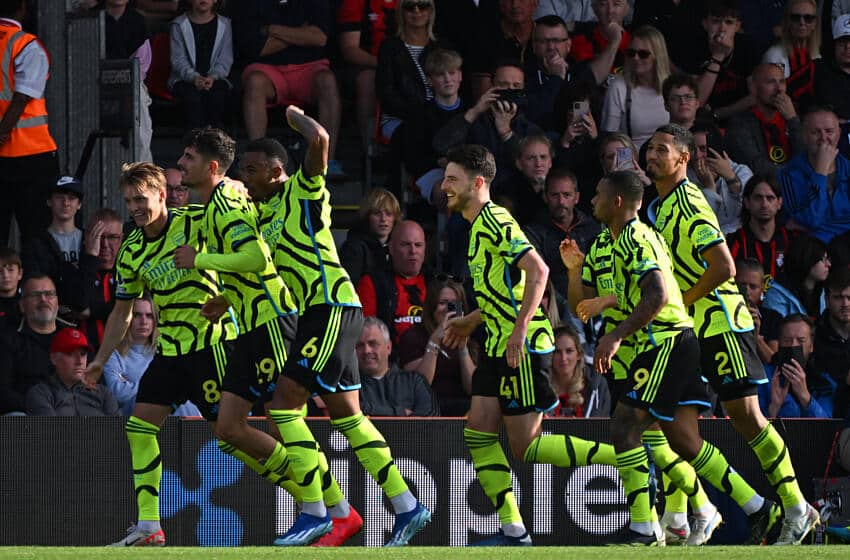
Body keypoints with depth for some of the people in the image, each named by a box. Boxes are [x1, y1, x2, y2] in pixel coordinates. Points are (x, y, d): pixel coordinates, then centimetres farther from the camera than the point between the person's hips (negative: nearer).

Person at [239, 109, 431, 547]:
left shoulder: (303, 190, -7)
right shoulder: (265, 211, 17)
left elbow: (319, 139, -25)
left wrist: (296, 116, -6)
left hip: (332, 308, -10)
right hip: (316, 313, 10)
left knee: (284, 404, -14)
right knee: (346, 416, 11)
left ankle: (314, 513, -12)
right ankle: (407, 507, 15)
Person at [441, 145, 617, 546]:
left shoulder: (495, 222, -14)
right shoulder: (481, 226, 16)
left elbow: (537, 271, -25)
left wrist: (520, 329, -28)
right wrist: (471, 321, 29)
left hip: (523, 347, -10)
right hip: (499, 347, 10)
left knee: (526, 446, -8)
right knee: (478, 434, 4)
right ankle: (513, 531, 5)